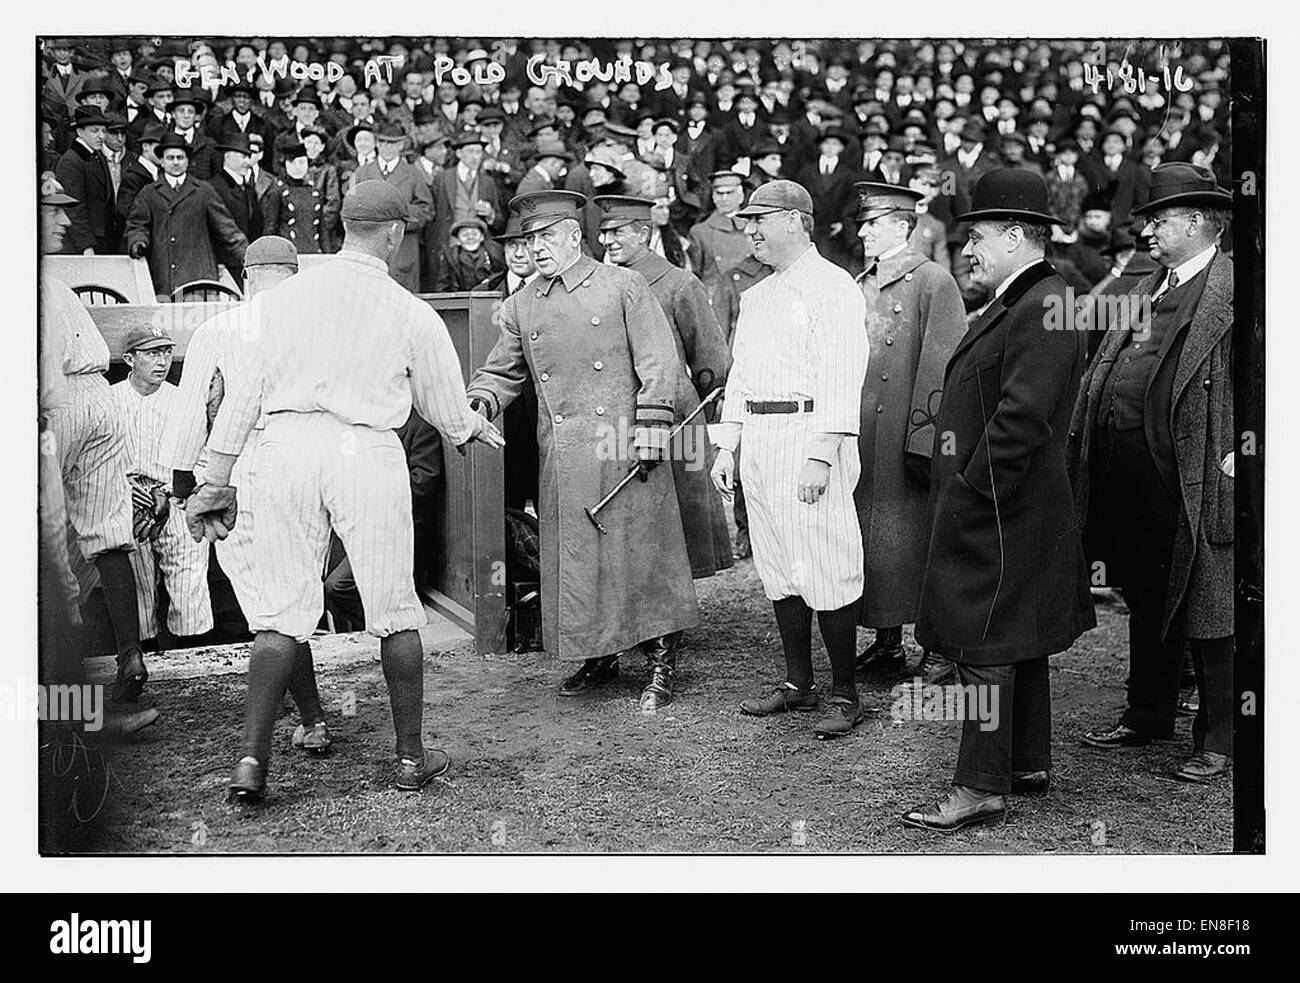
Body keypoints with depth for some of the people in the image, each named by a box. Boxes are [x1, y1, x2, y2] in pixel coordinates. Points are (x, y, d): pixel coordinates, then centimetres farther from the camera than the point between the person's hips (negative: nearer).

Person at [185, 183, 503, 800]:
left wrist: (215, 481, 13)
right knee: (393, 610, 9)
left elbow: (243, 394, 8)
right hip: (366, 452, -2)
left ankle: (251, 758, -1)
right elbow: (450, 415, 12)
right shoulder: (412, 315, 3)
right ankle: (410, 757, 18)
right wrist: (476, 428, 36)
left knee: (280, 609, 6)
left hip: (285, 445, 2)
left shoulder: (285, 297, 8)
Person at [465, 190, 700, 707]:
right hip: (562, 455, 4)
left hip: (621, 446, -4)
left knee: (636, 544, -1)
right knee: (573, 553, 5)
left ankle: (659, 655, 11)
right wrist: (479, 405, -4)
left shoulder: (623, 286, 2)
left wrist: (651, 422, -10)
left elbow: (658, 359, -2)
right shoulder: (521, 305, 13)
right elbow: (501, 372, 17)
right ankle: (597, 655, 18)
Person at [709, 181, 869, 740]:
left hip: (809, 436, -8)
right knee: (777, 568, 11)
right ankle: (798, 683, 20)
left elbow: (840, 378, -15)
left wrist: (820, 455, -22)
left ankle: (845, 694, 2)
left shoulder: (833, 287, -7)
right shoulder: (756, 296, 20)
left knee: (825, 571, -7)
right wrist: (726, 448, 17)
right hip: (758, 441, 8)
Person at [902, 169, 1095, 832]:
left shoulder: (1043, 311, -19)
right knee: (1017, 648, 18)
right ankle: (1028, 765, 29)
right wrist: (962, 486, 16)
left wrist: (972, 485, -18)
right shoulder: (1013, 305, 15)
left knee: (985, 652, -5)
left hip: (1000, 518, -11)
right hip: (1002, 513, 11)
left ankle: (981, 788, 1)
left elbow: (1022, 419, -25)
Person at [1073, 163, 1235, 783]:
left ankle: (1217, 741, 12)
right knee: (1145, 603, 18)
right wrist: (1086, 440, 10)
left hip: (1192, 481, -8)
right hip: (1127, 474, 8)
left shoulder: (1234, 290, -9)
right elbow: (1107, 369, 19)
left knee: (1205, 613, 1)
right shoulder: (1149, 288, 17)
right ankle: (1147, 717, 31)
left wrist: (1240, 453, -19)